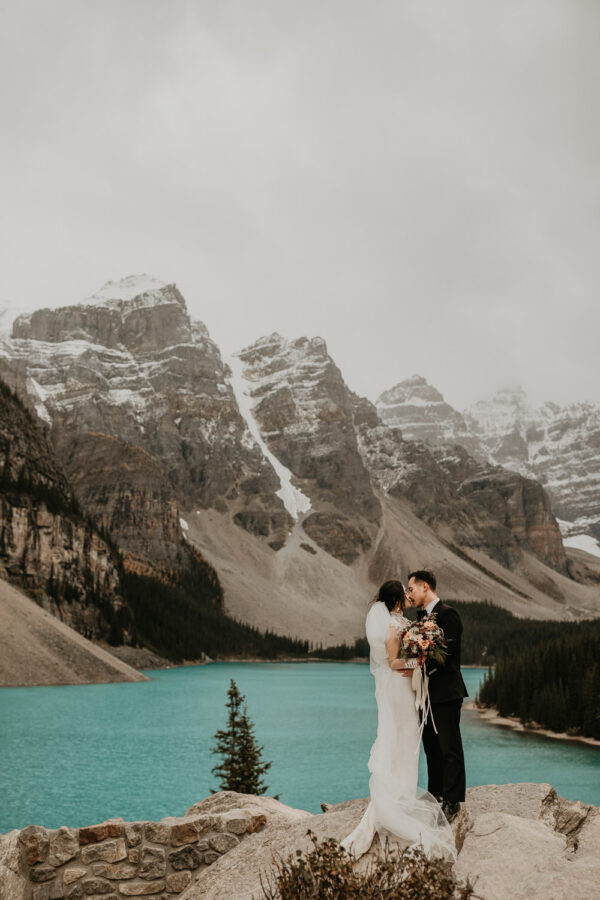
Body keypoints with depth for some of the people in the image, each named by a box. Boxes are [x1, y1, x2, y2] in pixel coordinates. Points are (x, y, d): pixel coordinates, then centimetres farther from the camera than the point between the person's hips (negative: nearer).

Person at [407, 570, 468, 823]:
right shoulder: (422, 615, 15)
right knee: (431, 747, 15)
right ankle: (436, 795, 26)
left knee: (450, 748, -3)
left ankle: (453, 802, 3)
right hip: (427, 691, 9)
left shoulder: (447, 614, -13)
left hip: (445, 691, -9)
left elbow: (446, 653, -20)